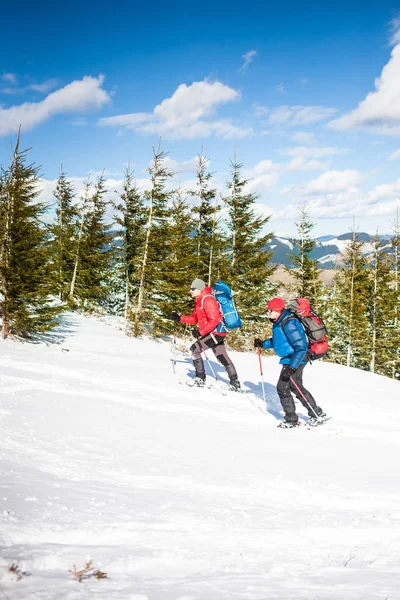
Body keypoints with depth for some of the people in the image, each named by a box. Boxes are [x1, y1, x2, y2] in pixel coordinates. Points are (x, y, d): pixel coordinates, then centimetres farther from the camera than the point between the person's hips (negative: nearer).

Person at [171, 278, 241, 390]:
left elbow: (214, 320, -23)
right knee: (223, 357, 14)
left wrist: (201, 332, -25)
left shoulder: (207, 300, -17)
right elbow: (194, 319, 16)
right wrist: (180, 318, 4)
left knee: (195, 349, -13)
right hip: (217, 332, 10)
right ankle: (235, 383, 20)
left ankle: (200, 379, -7)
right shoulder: (199, 301, 14)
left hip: (215, 332, -10)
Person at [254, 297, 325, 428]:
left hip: (295, 360, -10)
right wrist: (263, 344, 8)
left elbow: (301, 347, -28)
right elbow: (278, 340, 22)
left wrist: (291, 367, -31)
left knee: (282, 388, -6)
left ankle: (291, 420, 6)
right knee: (296, 387, 21)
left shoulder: (289, 324, -26)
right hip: (291, 359, 10)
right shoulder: (279, 323, 4)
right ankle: (317, 413, 33)